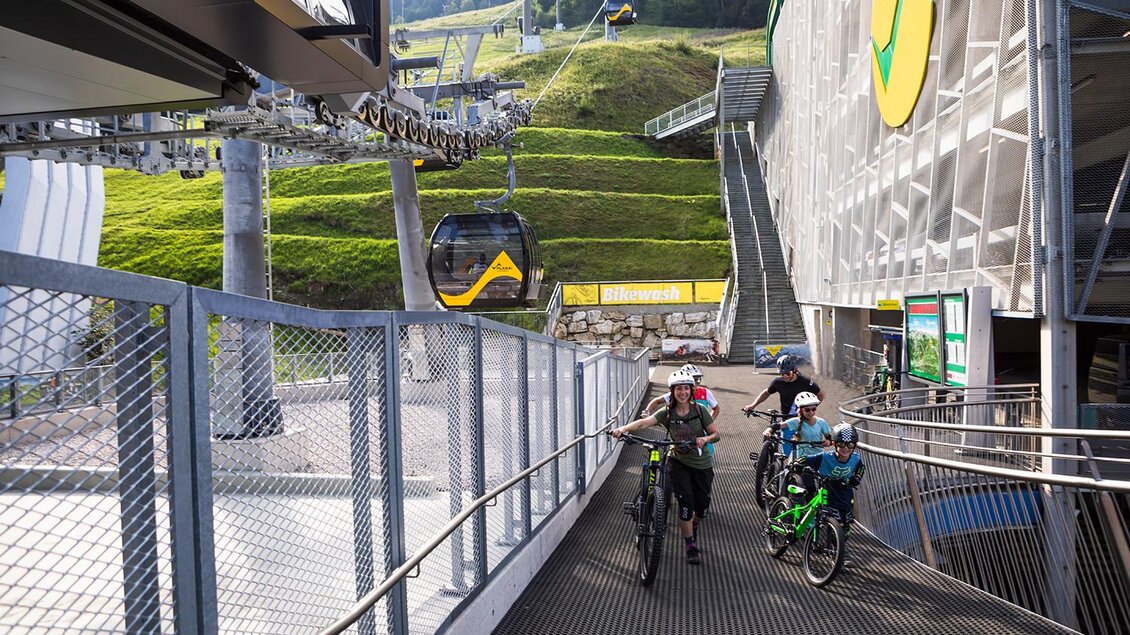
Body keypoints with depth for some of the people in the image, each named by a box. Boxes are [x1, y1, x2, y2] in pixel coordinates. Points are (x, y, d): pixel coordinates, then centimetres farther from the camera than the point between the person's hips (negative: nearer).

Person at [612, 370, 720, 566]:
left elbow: (716, 434, -4)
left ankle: (692, 525, 44)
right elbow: (643, 422, -26)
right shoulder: (667, 413, -11)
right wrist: (623, 428, -44)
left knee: (701, 506, 9)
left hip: (702, 464, 1)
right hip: (678, 462, -1)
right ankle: (691, 546, 5)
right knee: (685, 503, -12)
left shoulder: (699, 410, -9)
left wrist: (705, 439, -27)